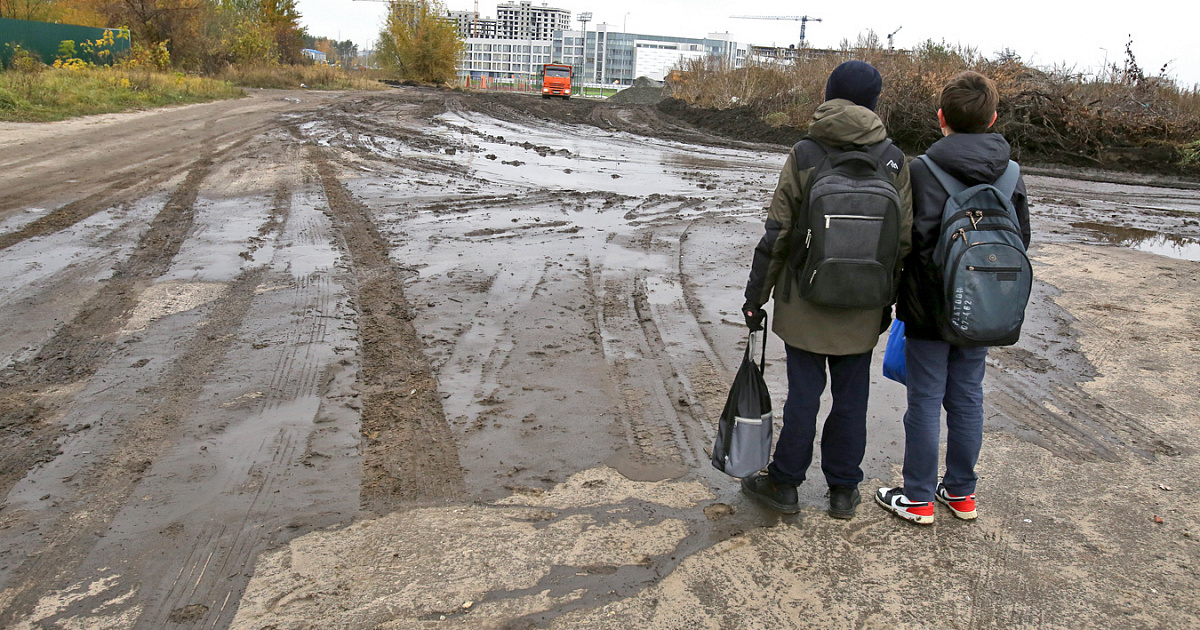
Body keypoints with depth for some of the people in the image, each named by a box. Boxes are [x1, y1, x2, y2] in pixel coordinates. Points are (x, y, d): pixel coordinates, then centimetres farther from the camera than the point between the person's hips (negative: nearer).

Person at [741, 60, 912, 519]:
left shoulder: (803, 154, -7)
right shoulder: (893, 160, -1)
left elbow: (777, 233, -8)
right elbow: (904, 240, 3)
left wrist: (755, 296, -1)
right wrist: (889, 299, 14)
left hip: (806, 301, -2)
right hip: (862, 307, 2)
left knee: (803, 394, 7)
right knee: (851, 398, 12)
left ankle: (784, 485, 20)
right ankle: (843, 491, 25)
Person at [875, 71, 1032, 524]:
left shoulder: (922, 170, -14)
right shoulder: (1010, 174, 2)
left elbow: (911, 241, -16)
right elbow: (1021, 241, 9)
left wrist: (903, 298, -3)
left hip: (931, 307, -5)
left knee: (925, 400, 4)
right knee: (968, 397, 16)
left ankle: (918, 498, 16)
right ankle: (961, 492, 29)